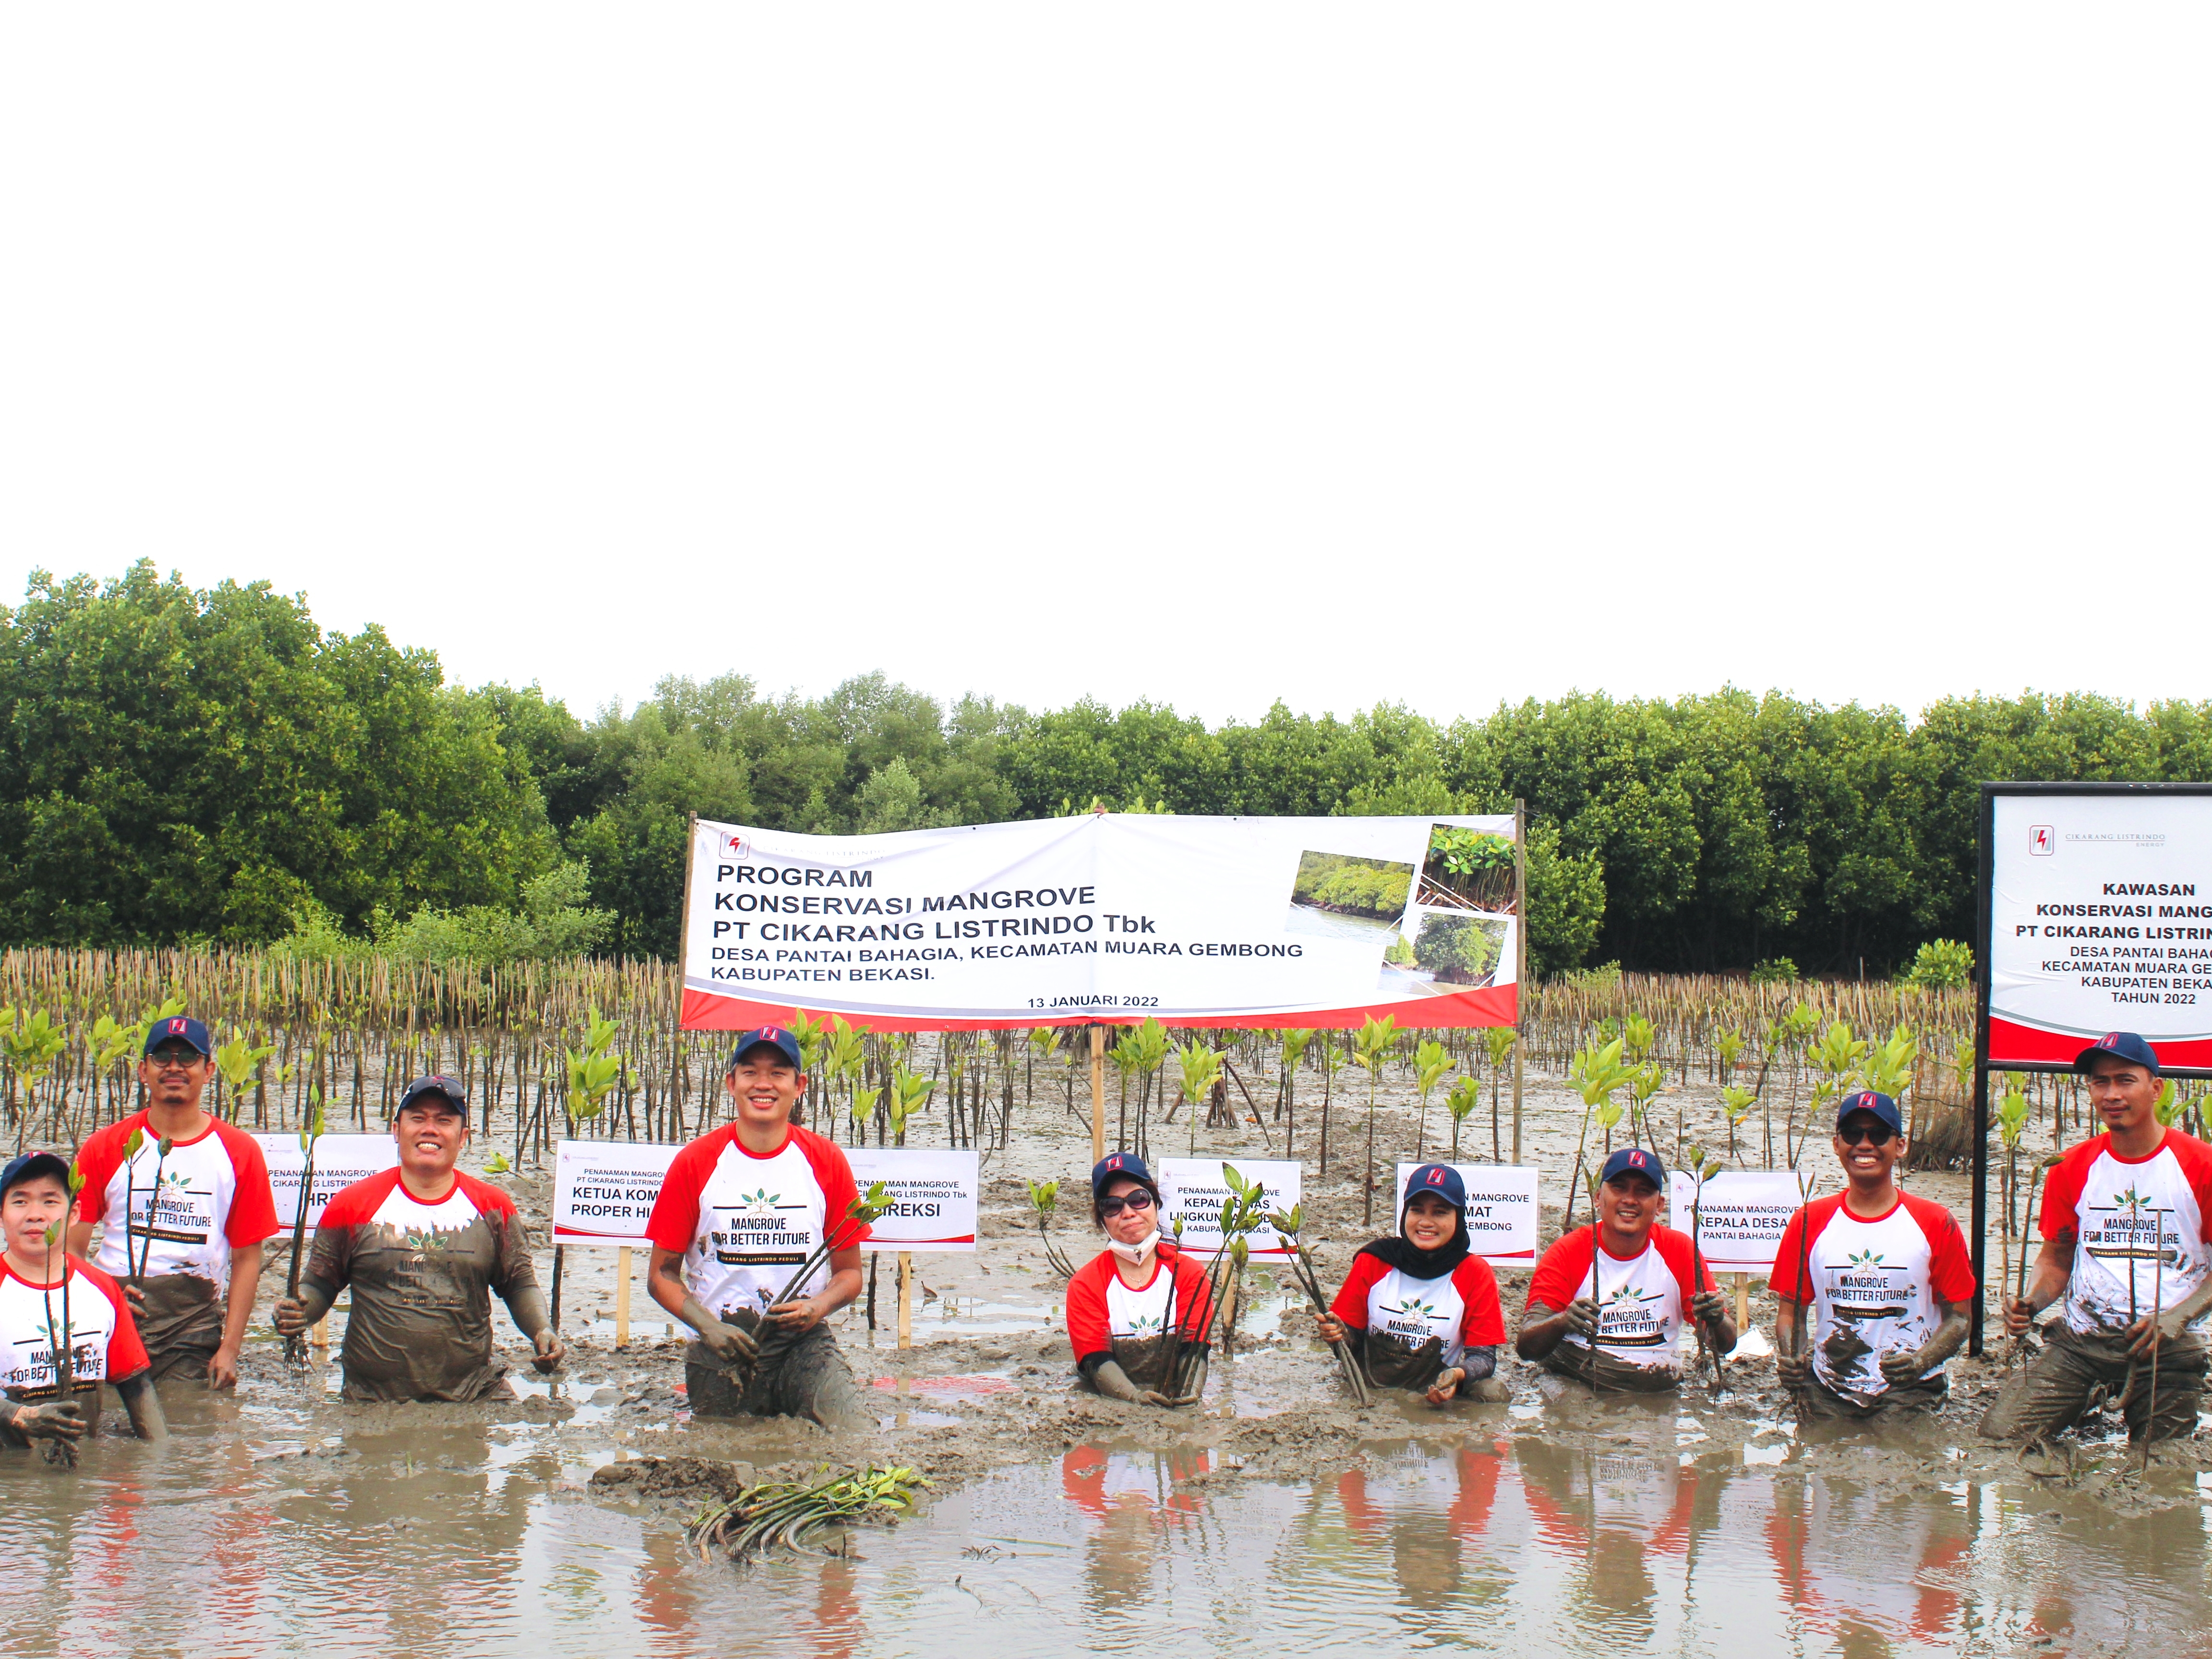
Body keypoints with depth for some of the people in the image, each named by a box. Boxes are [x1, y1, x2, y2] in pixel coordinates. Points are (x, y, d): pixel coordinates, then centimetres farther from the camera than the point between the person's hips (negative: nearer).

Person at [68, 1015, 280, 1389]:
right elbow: (70, 1250, 7)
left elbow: (246, 1259, 6)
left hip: (194, 1329, 0)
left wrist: (229, 1350, -1)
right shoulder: (103, 1148, 8)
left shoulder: (238, 1152, 7)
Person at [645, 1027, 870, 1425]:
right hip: (722, 1345, 0)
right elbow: (662, 1274, 6)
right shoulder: (695, 1162, 2)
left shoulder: (826, 1160, 4)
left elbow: (849, 1273, 10)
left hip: (804, 1342, 0)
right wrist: (708, 1326, -12)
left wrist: (817, 1308, -12)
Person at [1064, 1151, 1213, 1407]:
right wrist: (1135, 1397, -26)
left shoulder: (1189, 1272, 8)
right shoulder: (1085, 1284, 4)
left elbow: (1194, 1348, -2)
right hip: (1111, 1409, -1)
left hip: (1177, 1406, 1)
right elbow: (1096, 1359, -7)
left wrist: (1191, 1392, -24)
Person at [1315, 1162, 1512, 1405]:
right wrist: (1340, 1335, -19)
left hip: (1439, 1394, -2)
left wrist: (1458, 1376, -29)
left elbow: (1483, 1357, -7)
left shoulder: (1475, 1273, -3)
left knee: (1493, 1391, -29)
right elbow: (1354, 1337, 6)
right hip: (1372, 1389, 2)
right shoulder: (1373, 1262, 0)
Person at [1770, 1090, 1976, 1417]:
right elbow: (1791, 1311, 11)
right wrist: (1790, 1360, -11)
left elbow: (1958, 1317, 5)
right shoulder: (1810, 1222, 7)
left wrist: (1921, 1361, -14)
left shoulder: (1936, 1224, 4)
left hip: (1910, 1392, -1)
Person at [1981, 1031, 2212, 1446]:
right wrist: (2030, 1303, -5)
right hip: (2079, 1344, 3)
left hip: (2167, 1349, -2)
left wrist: (2177, 1317, -16)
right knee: (1998, 1435, -13)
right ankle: (2096, 1397, 13)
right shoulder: (2072, 1168, 8)